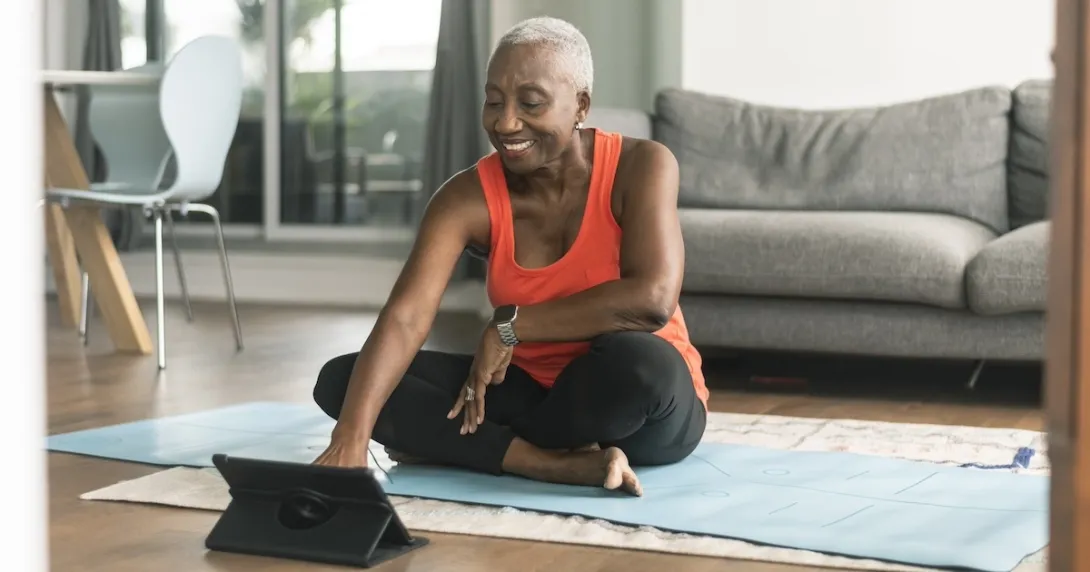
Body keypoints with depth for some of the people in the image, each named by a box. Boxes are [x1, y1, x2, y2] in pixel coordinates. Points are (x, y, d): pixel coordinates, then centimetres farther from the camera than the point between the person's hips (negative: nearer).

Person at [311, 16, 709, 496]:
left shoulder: (641, 166, -16)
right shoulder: (469, 197, -11)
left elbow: (652, 299, -31)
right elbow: (404, 318, -25)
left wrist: (509, 326, -24)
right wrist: (349, 442, -41)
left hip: (643, 405, -4)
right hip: (534, 391, 4)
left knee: (636, 359, -40)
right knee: (340, 380, -13)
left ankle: (453, 445, -16)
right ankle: (562, 464, -25)